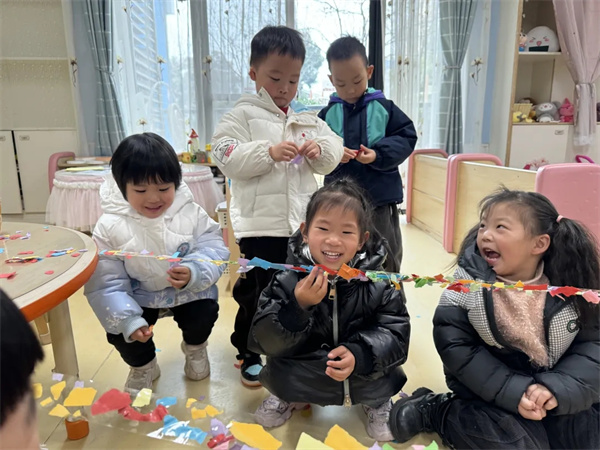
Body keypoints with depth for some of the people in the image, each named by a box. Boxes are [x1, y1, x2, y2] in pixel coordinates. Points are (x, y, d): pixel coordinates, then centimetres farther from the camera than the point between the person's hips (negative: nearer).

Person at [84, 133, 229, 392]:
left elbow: (214, 249, -18)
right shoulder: (110, 226, -19)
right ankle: (143, 366, 23)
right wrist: (129, 321, -29)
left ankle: (195, 349, 21)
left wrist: (194, 273, -41)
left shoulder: (191, 213, -18)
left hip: (188, 291, 0)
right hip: (138, 295, 0)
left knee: (204, 313, -20)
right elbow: (106, 283, -18)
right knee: (119, 331, -16)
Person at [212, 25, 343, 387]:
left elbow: (334, 154, 12)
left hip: (303, 221, 5)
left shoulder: (309, 121, 12)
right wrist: (269, 152, -22)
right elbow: (227, 157, -13)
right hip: (260, 224, -4)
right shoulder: (243, 115, -2)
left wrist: (320, 150, -10)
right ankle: (251, 354, 26)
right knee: (256, 291, 7)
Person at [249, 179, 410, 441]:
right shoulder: (288, 280, -17)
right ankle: (290, 397, 17)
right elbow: (264, 342, -18)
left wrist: (359, 354, -35)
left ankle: (377, 401, 16)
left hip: (364, 373, 1)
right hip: (305, 377, 0)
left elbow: (396, 334, -16)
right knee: (279, 373, -24)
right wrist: (298, 307, -36)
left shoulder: (379, 282, -15)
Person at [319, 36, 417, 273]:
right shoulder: (327, 113, 1)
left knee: (387, 262, 13)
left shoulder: (384, 108, -1)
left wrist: (379, 154, -19)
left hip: (381, 199, -1)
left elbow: (406, 138, -3)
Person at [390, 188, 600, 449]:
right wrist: (513, 391, -22)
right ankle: (431, 410, -1)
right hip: (489, 389, -4)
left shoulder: (572, 291, -9)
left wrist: (557, 388, -21)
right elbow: (455, 346, -15)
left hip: (555, 391, 4)